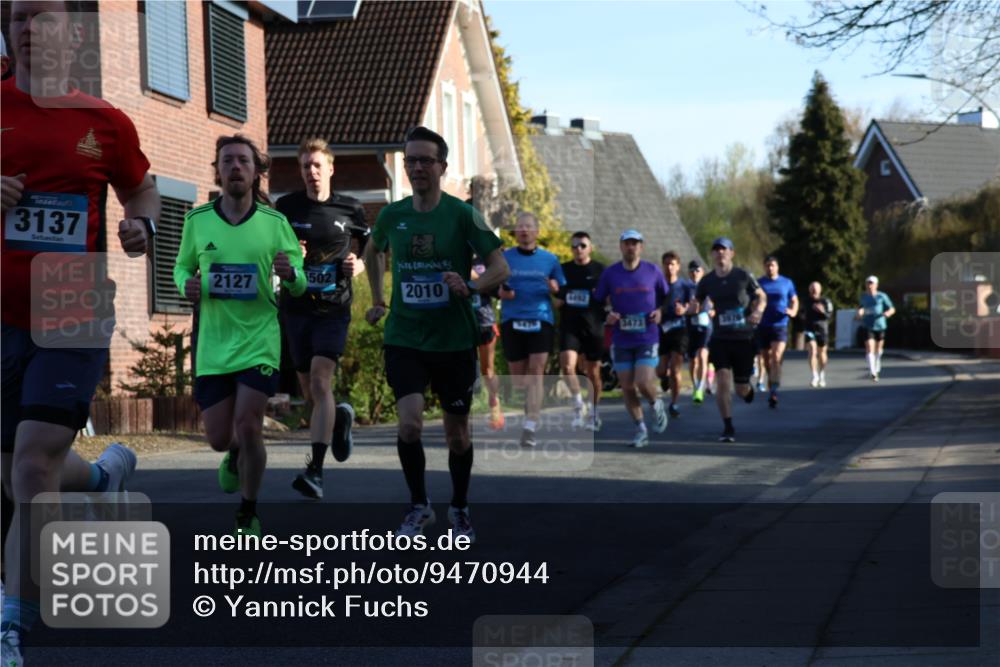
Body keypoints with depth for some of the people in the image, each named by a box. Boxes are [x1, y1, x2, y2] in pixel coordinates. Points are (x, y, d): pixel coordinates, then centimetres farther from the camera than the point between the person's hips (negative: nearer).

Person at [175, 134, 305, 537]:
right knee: (218, 438, 5)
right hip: (213, 344, 2)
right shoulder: (197, 220, 0)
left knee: (248, 426, -13)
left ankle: (248, 514, 8)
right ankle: (235, 456, 45)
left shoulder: (275, 223, -2)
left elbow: (299, 285, 3)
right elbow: (182, 266, 14)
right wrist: (186, 284, -9)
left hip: (260, 341, -2)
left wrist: (290, 273, -20)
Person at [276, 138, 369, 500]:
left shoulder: (350, 209, 2)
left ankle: (315, 470, -21)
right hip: (296, 307, 3)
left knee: (320, 381, -18)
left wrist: (356, 266, -9)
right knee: (309, 391, 11)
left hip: (334, 308, -2)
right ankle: (340, 416, 47)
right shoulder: (286, 207, 3)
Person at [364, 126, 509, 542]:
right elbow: (373, 251, 24)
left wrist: (471, 288, -26)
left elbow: (500, 267, -9)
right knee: (410, 423, -16)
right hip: (404, 339, 1)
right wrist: (378, 300, 19)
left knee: (457, 434, 9)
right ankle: (418, 505, 5)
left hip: (454, 341, -1)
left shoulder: (461, 214, -8)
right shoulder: (391, 215, 2)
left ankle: (459, 509, 31)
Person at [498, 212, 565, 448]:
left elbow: (563, 292, 13)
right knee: (518, 376, 4)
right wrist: (501, 292, -10)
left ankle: (530, 426, -16)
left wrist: (555, 289, -10)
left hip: (541, 321, -1)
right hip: (512, 321, 1)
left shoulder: (550, 259, 8)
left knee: (536, 373, -13)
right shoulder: (504, 258, 8)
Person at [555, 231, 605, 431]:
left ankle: (593, 413, 22)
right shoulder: (563, 269, 8)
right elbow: (556, 298, 19)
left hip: (593, 327, -1)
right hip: (569, 326, 1)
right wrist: (556, 301, -2)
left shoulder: (600, 270, 1)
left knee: (593, 372, 8)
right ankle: (578, 405, -10)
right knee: (567, 364, -21)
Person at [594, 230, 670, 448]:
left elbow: (667, 297, 12)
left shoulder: (653, 271, 0)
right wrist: (608, 315, -12)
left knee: (644, 383, -15)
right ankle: (641, 430, 17)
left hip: (648, 338, -2)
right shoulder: (610, 273, 0)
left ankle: (657, 406, 19)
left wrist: (660, 312, -6)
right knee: (627, 388, 2)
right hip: (621, 340, 2)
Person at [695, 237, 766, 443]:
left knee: (741, 388, 4)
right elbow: (696, 304, 14)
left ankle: (747, 389, 43)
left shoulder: (744, 276, -3)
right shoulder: (707, 281, 2)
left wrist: (758, 311, -12)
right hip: (720, 339, 1)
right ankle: (728, 428, -5)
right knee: (722, 381, -15)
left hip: (743, 339, -1)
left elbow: (761, 296, 8)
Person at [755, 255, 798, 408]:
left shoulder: (786, 283, 6)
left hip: (780, 325, -2)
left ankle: (774, 392, -25)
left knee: (776, 357, -18)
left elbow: (794, 300, 15)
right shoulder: (759, 284, 6)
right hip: (762, 327, 2)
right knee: (766, 360, 9)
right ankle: (772, 388, 29)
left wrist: (793, 312, -6)